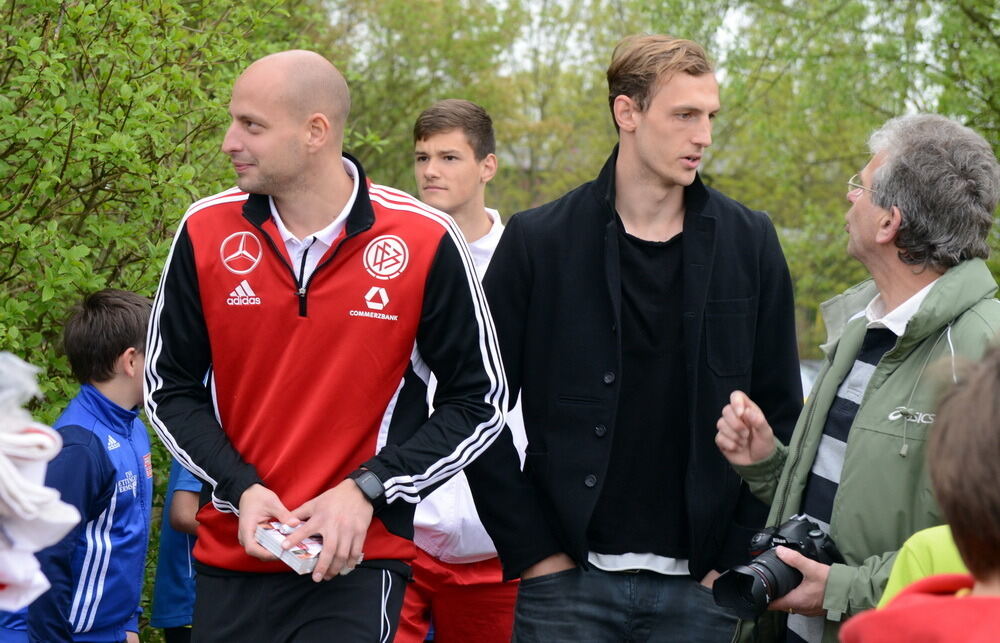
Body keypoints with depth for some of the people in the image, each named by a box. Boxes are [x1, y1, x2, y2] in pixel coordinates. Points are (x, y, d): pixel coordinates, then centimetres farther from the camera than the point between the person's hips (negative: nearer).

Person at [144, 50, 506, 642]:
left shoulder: (426, 242, -8)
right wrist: (240, 487, -8)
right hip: (231, 556, 3)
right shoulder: (206, 232, -1)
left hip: (359, 561, -3)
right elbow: (170, 388, 8)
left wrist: (367, 490, -12)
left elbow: (480, 402, -1)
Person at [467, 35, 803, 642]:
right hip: (569, 580, -1)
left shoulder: (749, 243, 5)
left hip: (700, 586, 1)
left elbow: (781, 415, 7)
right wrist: (535, 552, -4)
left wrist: (740, 559, 0)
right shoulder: (538, 241, 0)